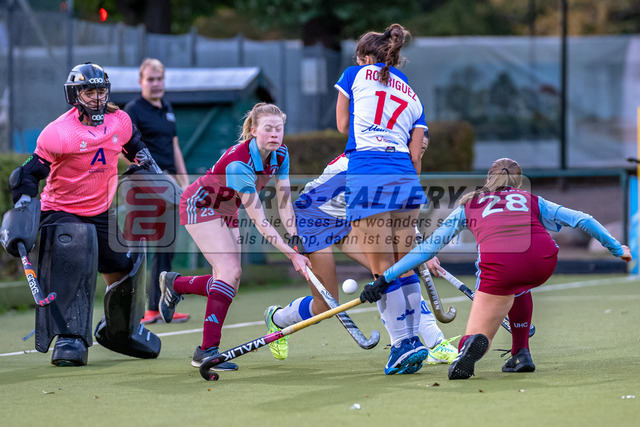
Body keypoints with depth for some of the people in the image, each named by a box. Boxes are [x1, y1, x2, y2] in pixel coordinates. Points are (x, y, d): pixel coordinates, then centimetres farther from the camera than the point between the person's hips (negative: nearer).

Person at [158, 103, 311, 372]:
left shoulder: (280, 153, -14)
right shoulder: (238, 162, -36)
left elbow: (284, 204, -8)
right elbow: (259, 221, -35)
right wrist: (291, 254, -37)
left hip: (226, 212, 8)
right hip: (199, 206, -8)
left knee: (229, 284, 1)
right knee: (231, 271, -23)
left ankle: (174, 284, 29)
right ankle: (207, 350, -22)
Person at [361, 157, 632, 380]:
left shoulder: (468, 206, 30)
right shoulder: (532, 201, 32)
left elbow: (429, 246, 29)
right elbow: (582, 220, 29)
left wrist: (385, 279, 33)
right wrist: (617, 249, 41)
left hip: (498, 262, -2)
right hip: (543, 259, 2)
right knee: (516, 288, 37)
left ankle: (473, 343, -29)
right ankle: (521, 354, 25)